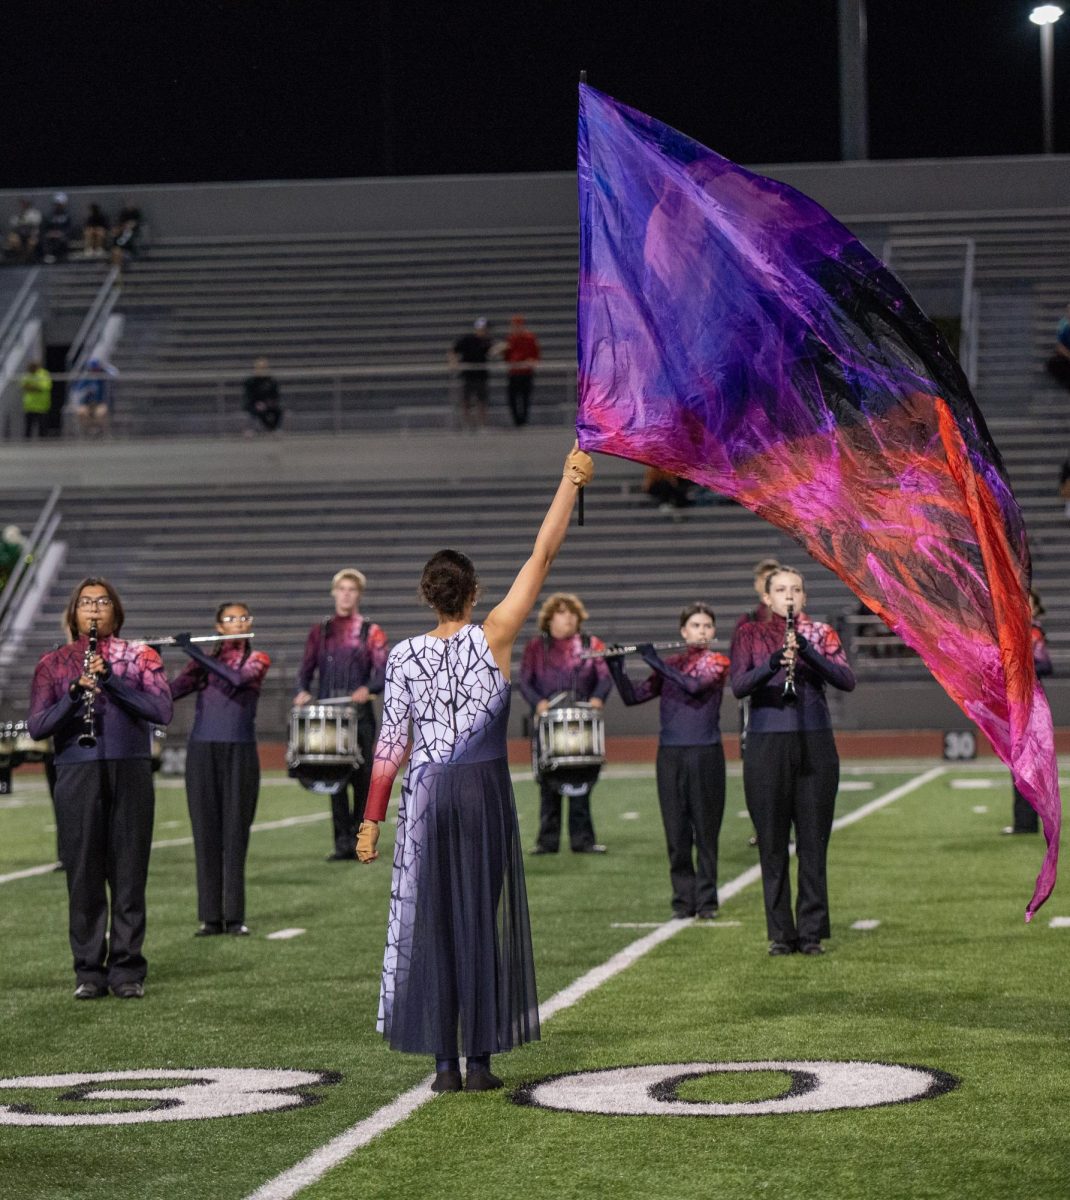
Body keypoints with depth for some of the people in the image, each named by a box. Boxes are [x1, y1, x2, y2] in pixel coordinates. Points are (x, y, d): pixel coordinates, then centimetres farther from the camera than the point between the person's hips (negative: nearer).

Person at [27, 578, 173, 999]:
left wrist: (110, 679, -16)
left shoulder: (140, 656, 6)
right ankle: (89, 972, 8)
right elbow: (37, 726, -1)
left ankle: (127, 971, 7)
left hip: (130, 774, 0)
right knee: (83, 875, 2)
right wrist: (76, 693, -17)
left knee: (129, 875, 1)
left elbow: (162, 711, -7)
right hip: (77, 775, 0)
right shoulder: (53, 663, 8)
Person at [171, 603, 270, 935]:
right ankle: (210, 917, 4)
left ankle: (235, 916, 3)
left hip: (240, 752, -2)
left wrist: (195, 652, -15)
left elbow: (237, 678, -16)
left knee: (235, 833, -1)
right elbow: (171, 691, -1)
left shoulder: (257, 660, 5)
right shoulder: (204, 660, 11)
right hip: (203, 750, 2)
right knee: (206, 833, 1)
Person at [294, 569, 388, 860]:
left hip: (359, 714, -2)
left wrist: (367, 689, -24)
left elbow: (383, 672, -3)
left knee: (362, 778, -2)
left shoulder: (371, 633, 6)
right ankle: (343, 843, -2)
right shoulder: (320, 632, 14)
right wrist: (303, 691, -9)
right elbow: (306, 669, 12)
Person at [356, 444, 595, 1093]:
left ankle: (446, 1064, 3)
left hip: (426, 795, 1)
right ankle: (482, 1059, 4)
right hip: (484, 792, -1)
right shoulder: (491, 639, -5)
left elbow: (391, 742, -1)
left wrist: (373, 818, 5)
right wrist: (571, 483, -3)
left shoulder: (404, 654, -1)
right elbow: (541, 558, -6)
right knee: (483, 920, 5)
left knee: (430, 922, 4)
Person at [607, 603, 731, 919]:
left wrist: (656, 662, -16)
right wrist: (616, 667, -6)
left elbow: (694, 685, -18)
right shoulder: (669, 665, 13)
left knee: (706, 829, -1)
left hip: (705, 753, -3)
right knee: (676, 831, 3)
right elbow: (633, 696, 8)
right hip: (670, 754, 3)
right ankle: (683, 899, 8)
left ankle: (706, 899, 4)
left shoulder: (717, 662, 2)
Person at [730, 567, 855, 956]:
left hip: (815, 745, 1)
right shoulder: (749, 634, 6)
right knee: (772, 845, 1)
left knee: (813, 843, 1)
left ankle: (812, 932, 7)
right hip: (766, 745, 0)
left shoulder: (820, 633, 7)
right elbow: (738, 686, -8)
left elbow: (846, 681, -7)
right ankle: (780, 935, 8)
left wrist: (808, 652, -21)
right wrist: (772, 665, -25)